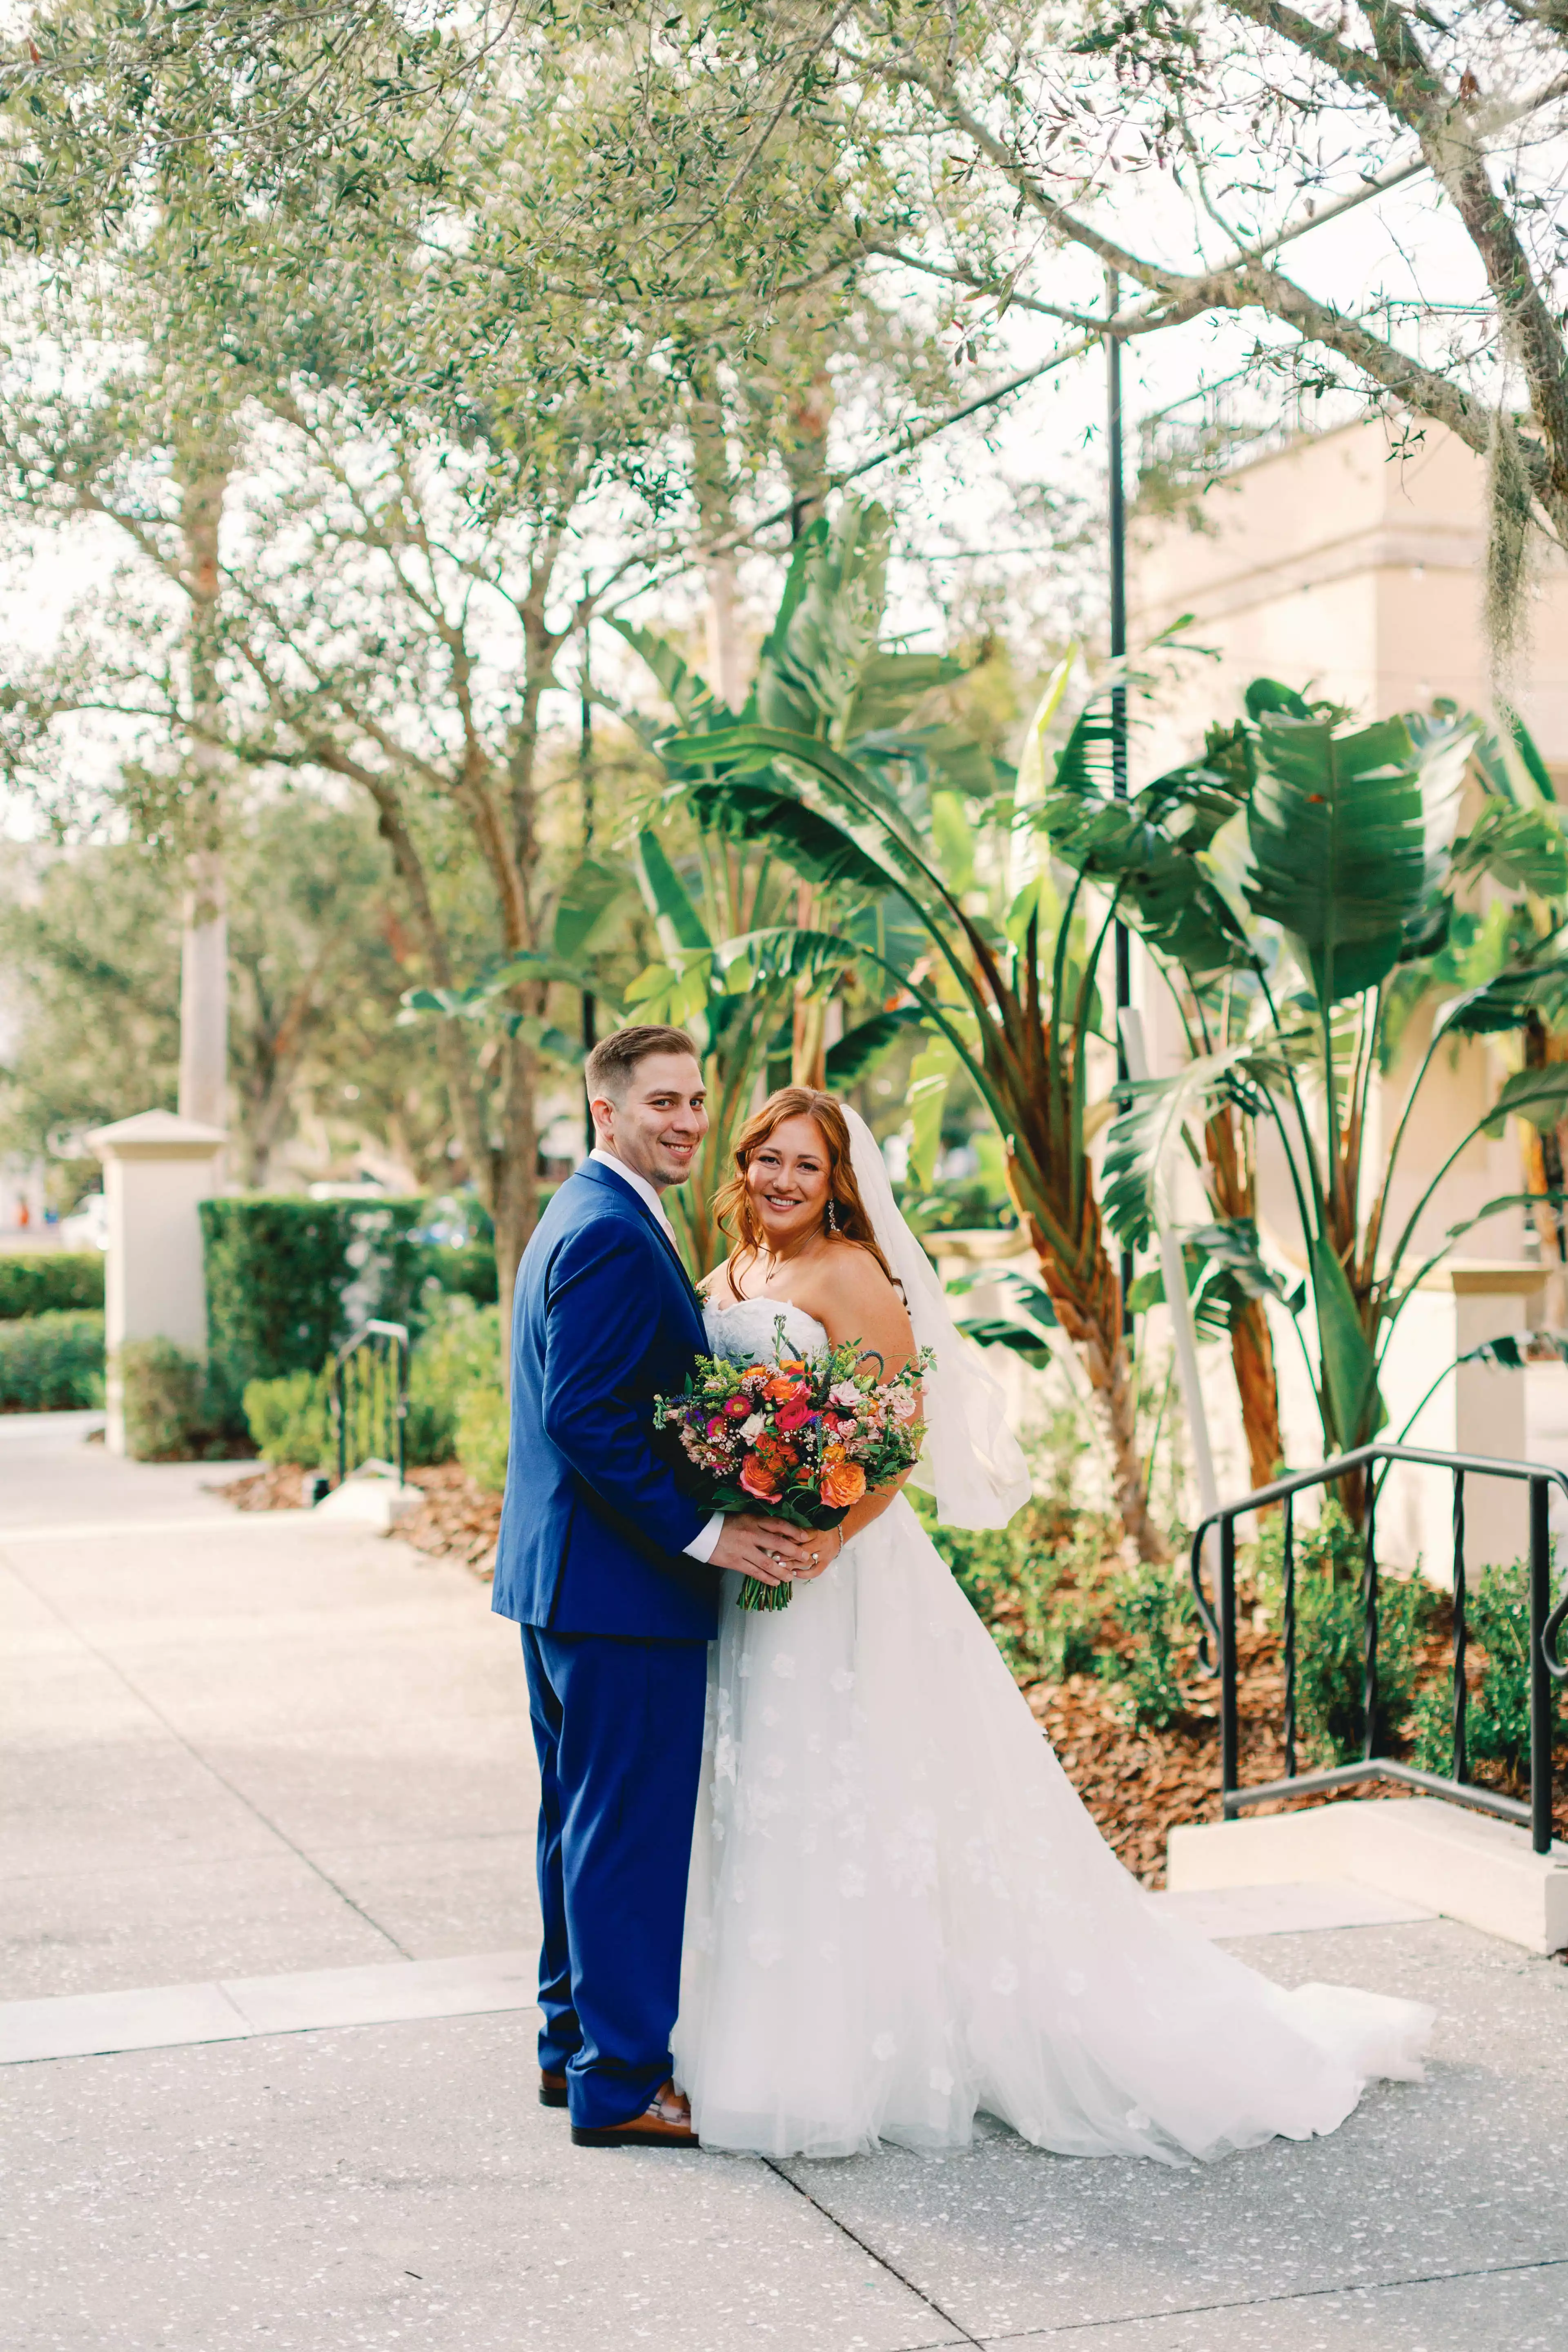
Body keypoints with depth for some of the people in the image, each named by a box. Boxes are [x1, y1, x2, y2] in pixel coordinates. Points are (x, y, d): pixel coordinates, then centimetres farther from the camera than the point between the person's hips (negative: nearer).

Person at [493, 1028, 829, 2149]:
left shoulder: (579, 1217, 16)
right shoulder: (615, 1234, -18)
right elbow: (587, 1419, -25)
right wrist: (704, 1534, -23)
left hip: (562, 1575, 11)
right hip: (623, 1588, -11)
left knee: (586, 1820, 19)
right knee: (633, 1831, -2)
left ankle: (575, 2044, 31)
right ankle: (622, 2084, 7)